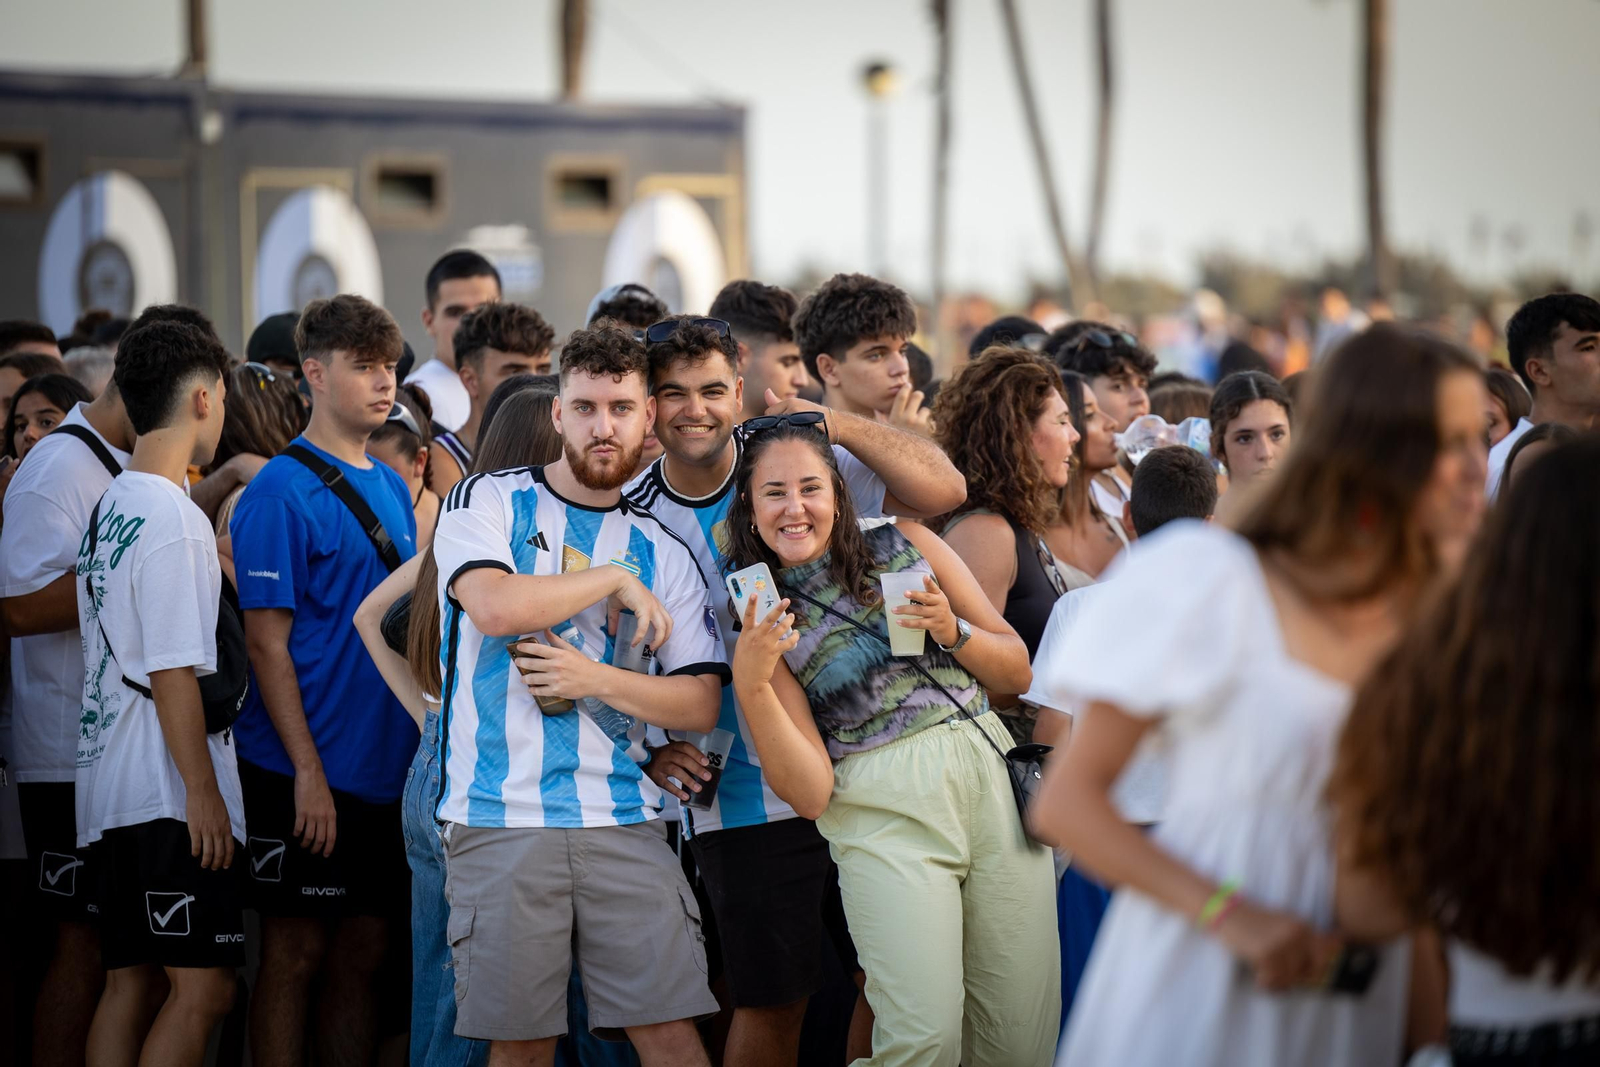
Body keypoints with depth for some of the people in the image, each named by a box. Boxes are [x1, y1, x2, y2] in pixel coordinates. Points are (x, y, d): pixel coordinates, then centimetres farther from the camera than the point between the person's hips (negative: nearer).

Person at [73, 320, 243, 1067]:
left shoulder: (107, 509, 14)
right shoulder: (175, 520, -14)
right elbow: (171, 672, -17)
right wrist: (203, 791, -15)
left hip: (108, 785, 9)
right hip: (169, 793, -9)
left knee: (129, 982, 9)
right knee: (203, 988, -10)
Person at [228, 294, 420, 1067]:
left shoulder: (391, 487, 13)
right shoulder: (281, 491, -10)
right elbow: (266, 641, -13)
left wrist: (423, 745, 11)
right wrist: (308, 771, -18)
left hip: (385, 765, 7)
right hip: (304, 773, -7)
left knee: (361, 952, 11)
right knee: (296, 953, -1)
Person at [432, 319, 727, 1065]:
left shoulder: (661, 551, 12)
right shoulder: (488, 501, 4)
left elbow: (701, 704, 7)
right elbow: (493, 605, -16)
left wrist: (597, 680, -9)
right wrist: (615, 580, -4)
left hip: (622, 821, 2)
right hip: (499, 816, -2)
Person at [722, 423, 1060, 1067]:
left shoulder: (907, 545, 8)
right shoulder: (764, 621, 4)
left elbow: (1017, 672, 13)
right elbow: (810, 793, -4)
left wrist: (952, 630, -7)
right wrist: (750, 682, -15)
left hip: (993, 778, 3)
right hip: (885, 817, -2)